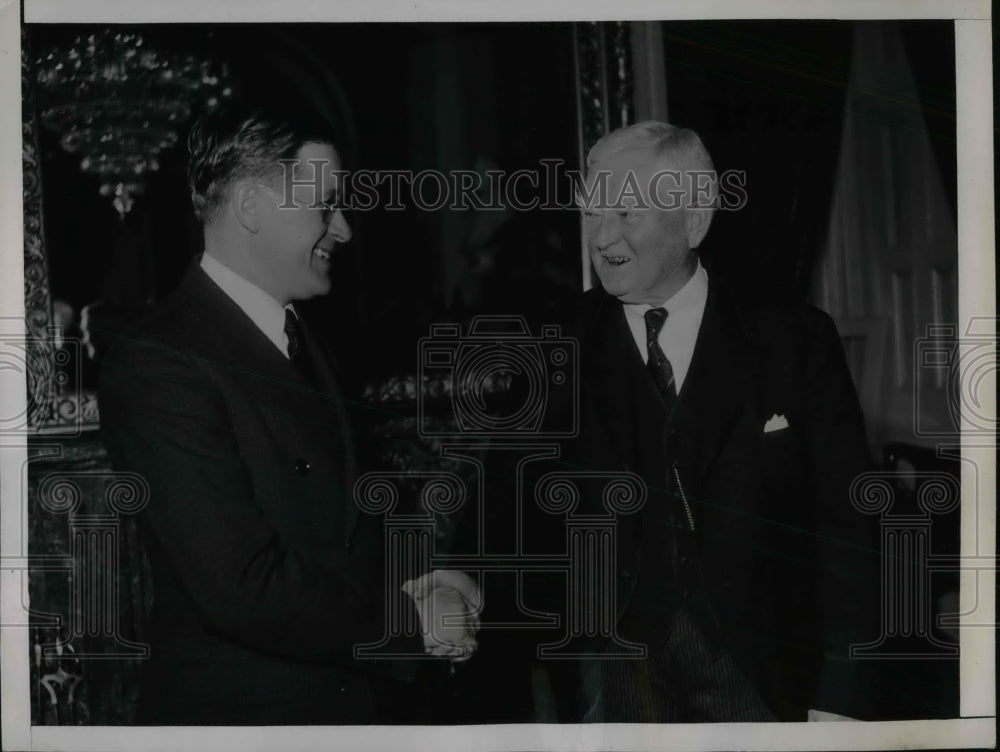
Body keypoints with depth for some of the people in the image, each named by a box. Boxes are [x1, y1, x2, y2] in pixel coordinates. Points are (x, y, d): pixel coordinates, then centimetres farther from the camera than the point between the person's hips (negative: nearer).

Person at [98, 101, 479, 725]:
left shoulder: (303, 342, 9)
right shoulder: (158, 365, -19)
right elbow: (247, 591, -24)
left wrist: (410, 582, -3)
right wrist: (411, 621, -14)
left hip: (349, 695, 8)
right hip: (238, 709, -8)